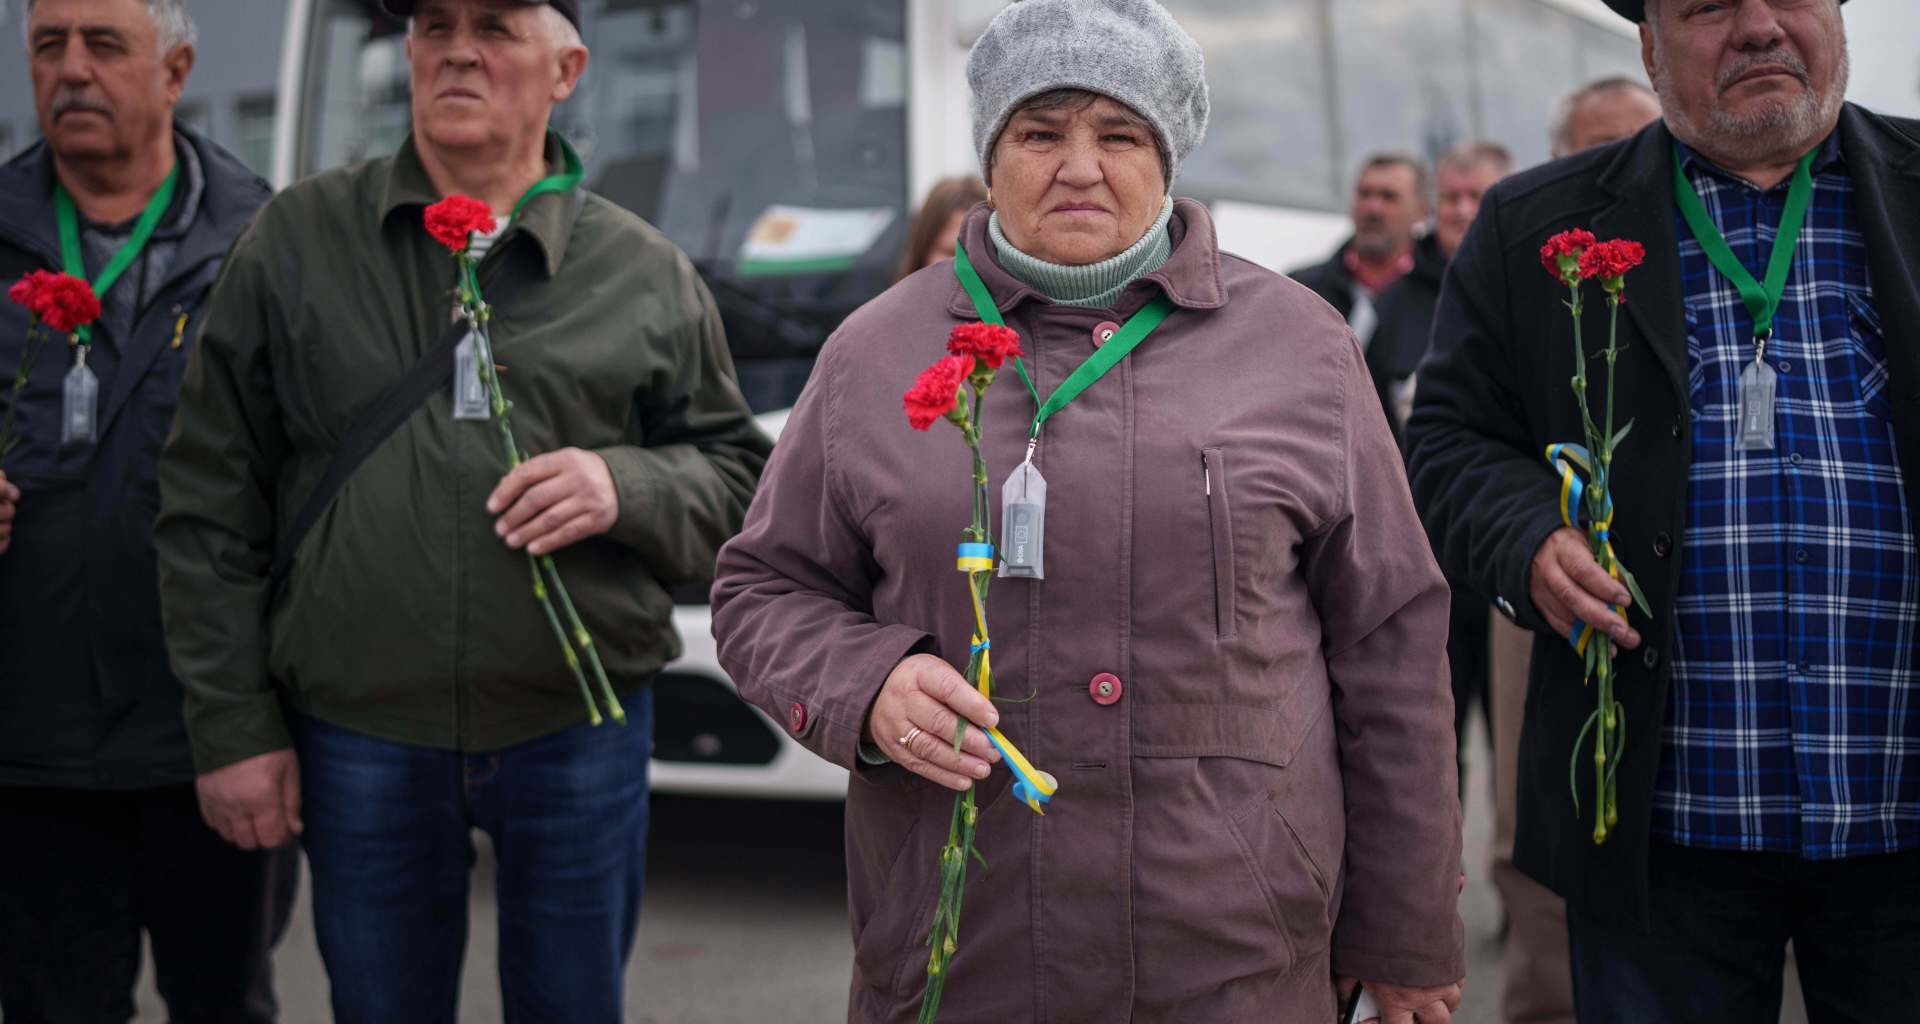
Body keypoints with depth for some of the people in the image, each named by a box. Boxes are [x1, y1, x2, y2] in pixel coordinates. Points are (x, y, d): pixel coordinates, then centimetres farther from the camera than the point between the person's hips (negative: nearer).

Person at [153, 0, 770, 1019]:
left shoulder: (644, 271, 4)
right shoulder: (294, 240, 3)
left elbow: (736, 471, 9)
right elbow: (209, 504, 3)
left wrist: (626, 487, -13)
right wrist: (231, 725, -1)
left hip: (581, 738, 0)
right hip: (356, 745, 0)